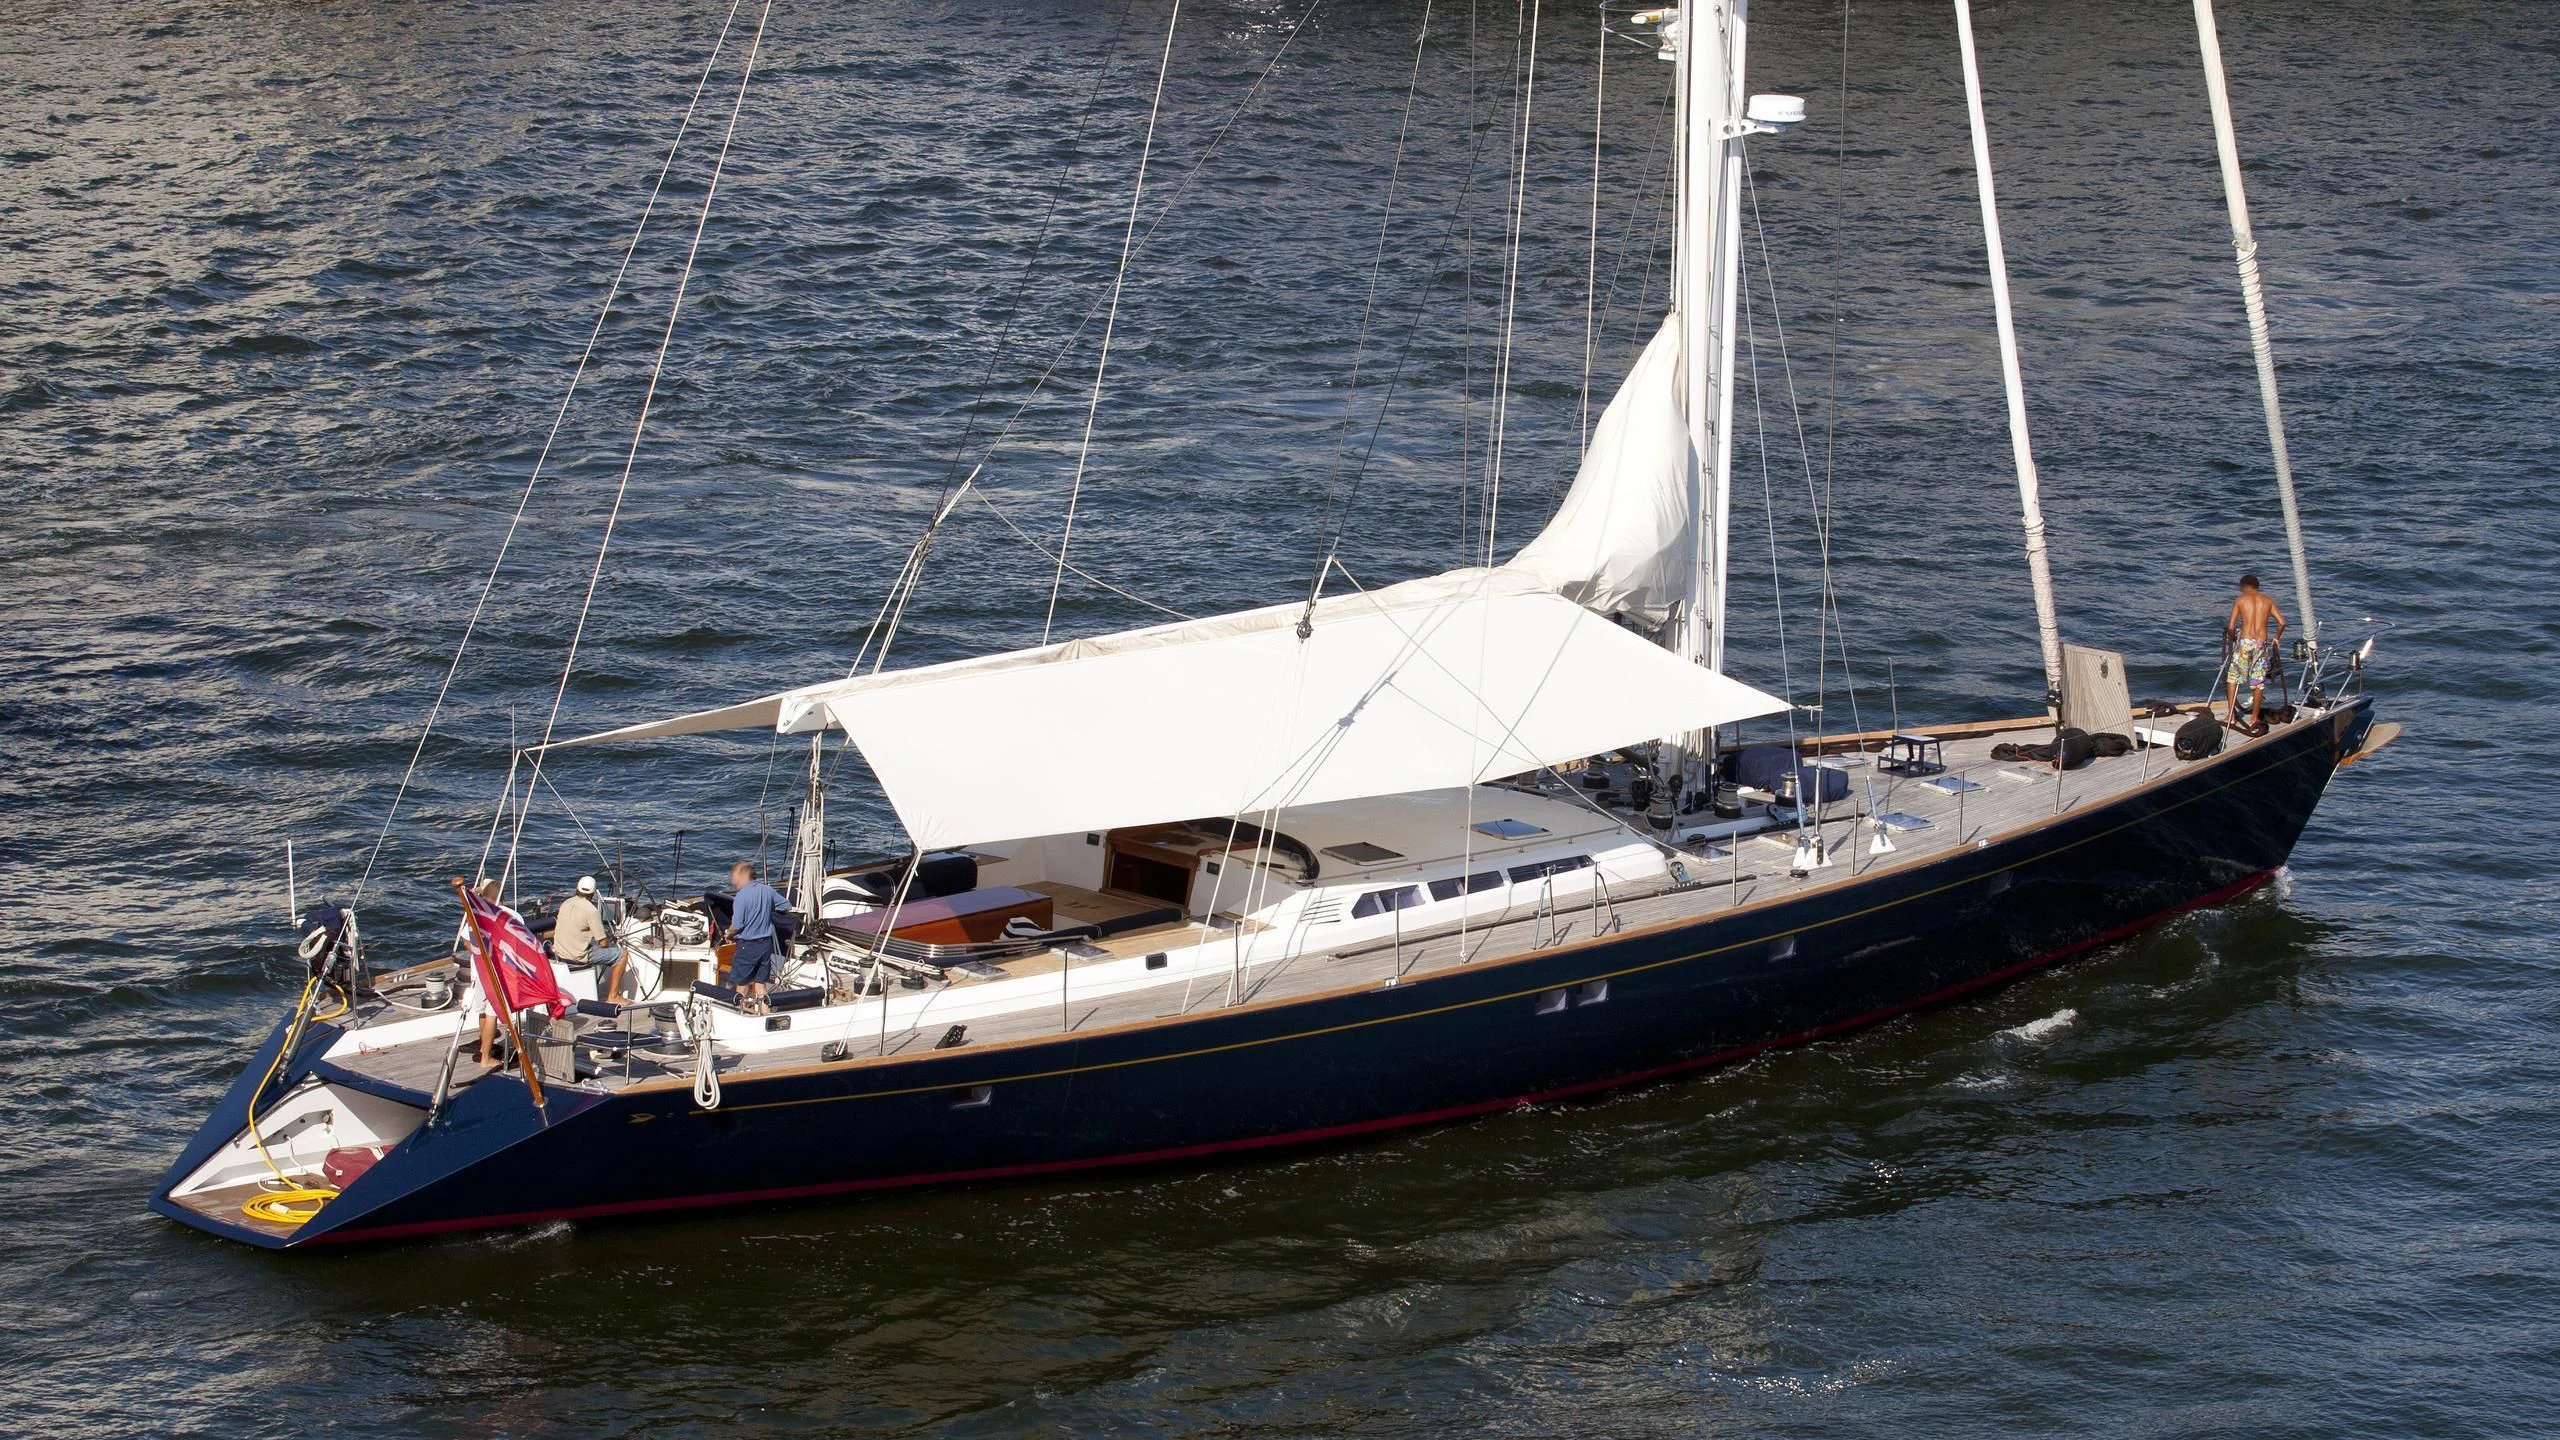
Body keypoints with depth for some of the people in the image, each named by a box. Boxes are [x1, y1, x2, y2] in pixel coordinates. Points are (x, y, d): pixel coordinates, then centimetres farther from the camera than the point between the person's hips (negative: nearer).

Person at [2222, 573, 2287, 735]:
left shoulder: (2240, 599, 3)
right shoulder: (2267, 600, 10)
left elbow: (2231, 626, -3)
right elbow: (2281, 622, 3)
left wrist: (2233, 639, 16)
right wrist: (2276, 638, 20)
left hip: (2244, 642, -2)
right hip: (2262, 643, 2)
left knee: (2233, 677, 13)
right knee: (2258, 681, 11)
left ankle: (2232, 716, 9)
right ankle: (2254, 719, 15)